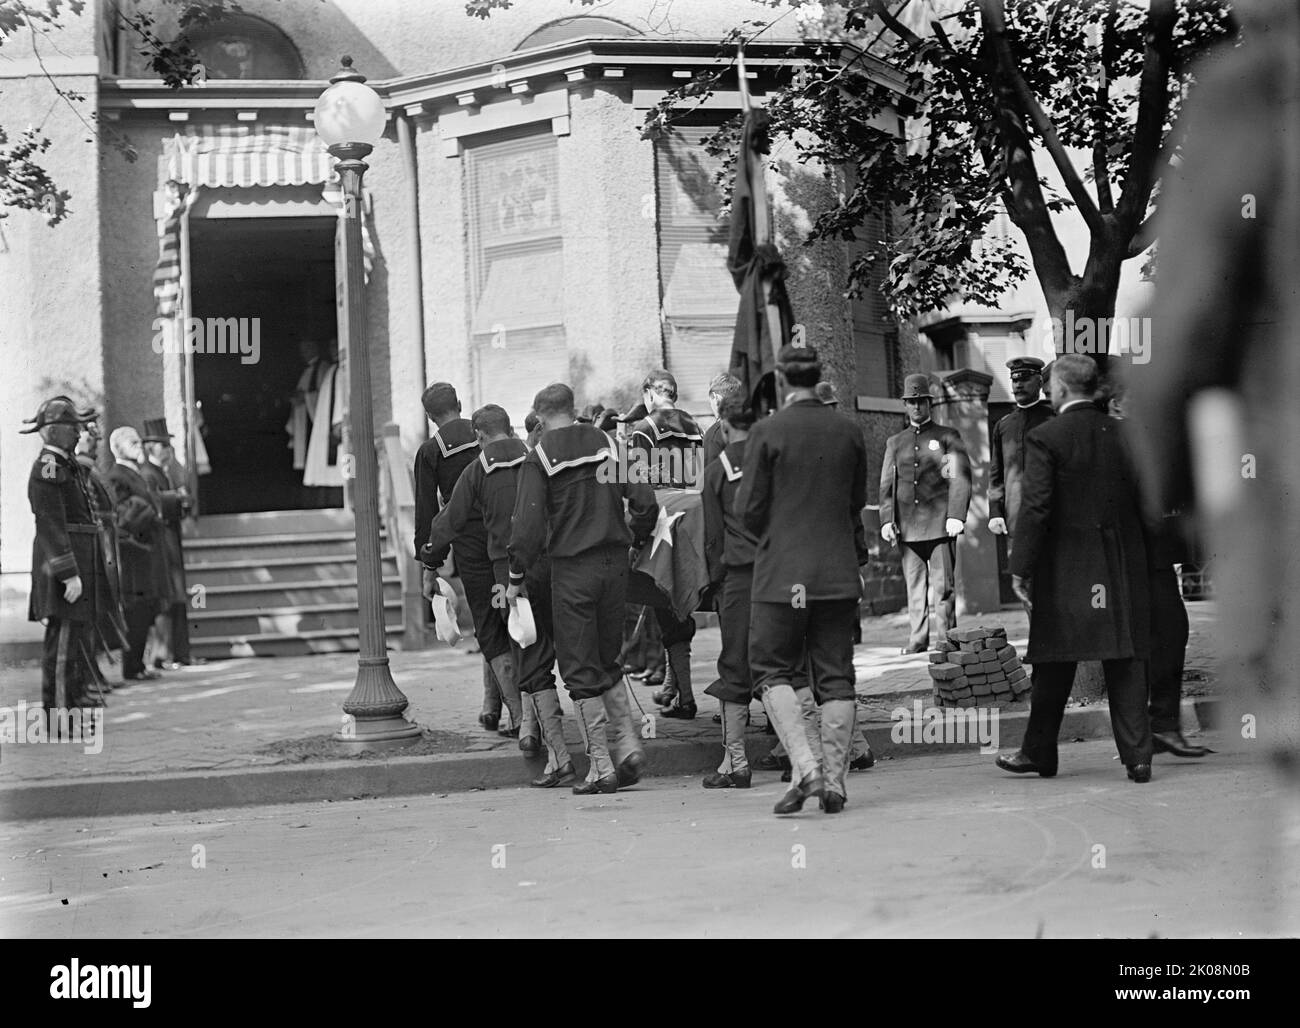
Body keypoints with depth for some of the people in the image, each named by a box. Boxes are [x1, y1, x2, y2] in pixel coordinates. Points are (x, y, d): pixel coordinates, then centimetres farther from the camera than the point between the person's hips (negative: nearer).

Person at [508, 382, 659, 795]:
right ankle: (627, 745, 6)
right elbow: (646, 502, 1)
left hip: (572, 567, -4)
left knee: (580, 669, 3)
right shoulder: (608, 444, 6)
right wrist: (635, 541, 17)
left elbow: (528, 524, -10)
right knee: (607, 660, 19)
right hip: (615, 563, 4)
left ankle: (601, 768, 1)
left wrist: (517, 577, -3)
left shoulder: (538, 458, -5)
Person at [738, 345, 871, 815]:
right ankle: (835, 781, 8)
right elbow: (857, 502, 12)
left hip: (782, 571, -4)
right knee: (836, 674, 8)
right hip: (838, 571, 4)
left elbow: (750, 507, -6)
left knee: (772, 670, 4)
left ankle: (806, 768, -12)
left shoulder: (767, 432, -8)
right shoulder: (849, 432, 4)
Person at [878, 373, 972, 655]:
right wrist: (887, 520, 2)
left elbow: (960, 478, -1)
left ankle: (942, 637, 0)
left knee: (942, 585, -3)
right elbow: (887, 484, 13)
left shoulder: (948, 437, 6)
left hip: (940, 523, -3)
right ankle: (918, 638, 8)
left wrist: (956, 515, -12)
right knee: (914, 586, 4)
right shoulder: (895, 443, 17)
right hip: (908, 526, 3)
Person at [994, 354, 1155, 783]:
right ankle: (1137, 755, 4)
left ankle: (1039, 752, 17)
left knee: (1055, 664, 6)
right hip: (1123, 565, 3)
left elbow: (1035, 508, -13)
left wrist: (1020, 567, -9)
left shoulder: (1044, 438, -9)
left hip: (1065, 566, -3)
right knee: (1125, 661, 5)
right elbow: (1144, 501, 6)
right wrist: (1141, 556, 15)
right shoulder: (1124, 433, 4)